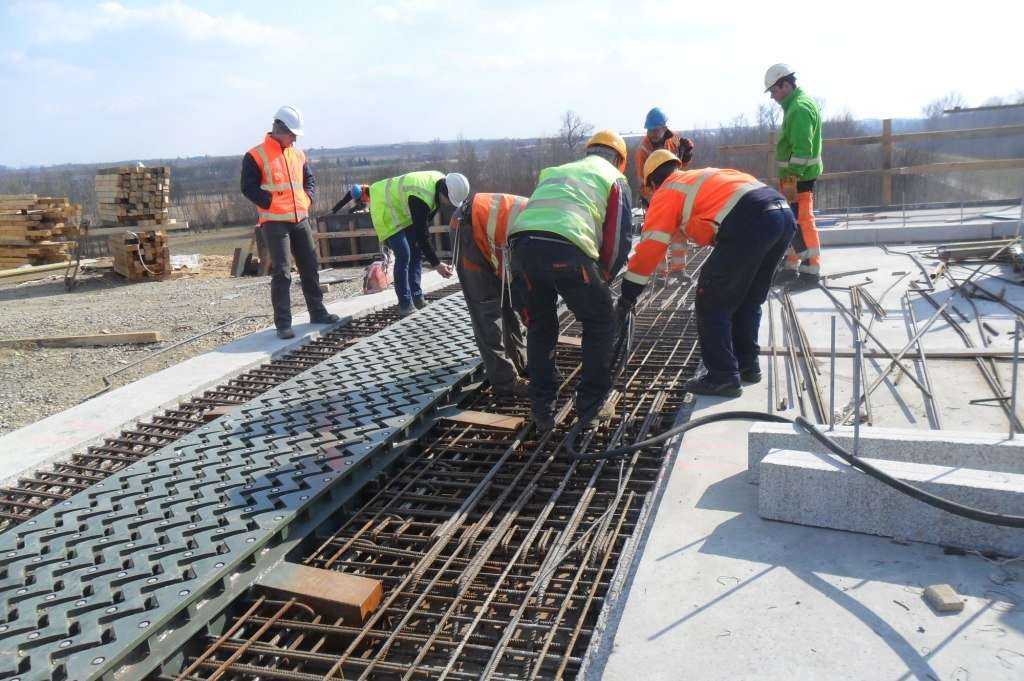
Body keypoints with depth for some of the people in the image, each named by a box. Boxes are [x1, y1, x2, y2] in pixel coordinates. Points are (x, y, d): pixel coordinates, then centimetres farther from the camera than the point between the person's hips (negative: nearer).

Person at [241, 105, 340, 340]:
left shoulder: (298, 154, 13)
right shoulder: (256, 156, -6)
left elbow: (310, 179, 23)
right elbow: (249, 187, -10)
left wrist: (307, 199, 7)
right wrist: (272, 203, -15)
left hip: (300, 219, 6)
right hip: (275, 222, -6)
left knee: (310, 267, 11)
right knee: (281, 272, -7)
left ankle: (317, 312, 24)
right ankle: (283, 324, -2)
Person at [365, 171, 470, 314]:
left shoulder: (441, 181, -11)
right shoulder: (421, 198, -37)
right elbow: (421, 235, -33)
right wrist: (436, 264, -30)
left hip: (403, 209, 9)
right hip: (386, 209, -9)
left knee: (416, 251, 6)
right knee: (403, 255, -16)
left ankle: (416, 297, 14)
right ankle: (405, 304, -11)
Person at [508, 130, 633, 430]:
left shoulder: (555, 171, 37)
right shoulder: (614, 179, 22)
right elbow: (618, 239, 12)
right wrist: (603, 277, 28)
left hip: (521, 242, 5)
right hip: (566, 249, -4)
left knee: (540, 328, 22)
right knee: (600, 323, 17)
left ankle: (542, 410, 23)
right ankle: (590, 405, 21)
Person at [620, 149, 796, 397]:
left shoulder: (666, 192, 14)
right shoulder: (706, 175, 35)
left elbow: (649, 247, 9)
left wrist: (628, 295, 15)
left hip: (749, 224, -8)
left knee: (711, 303, 5)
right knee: (748, 300, 23)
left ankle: (723, 377, 6)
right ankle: (747, 365, 32)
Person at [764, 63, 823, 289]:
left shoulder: (800, 108, -15)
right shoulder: (795, 105, 18)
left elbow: (802, 149, -22)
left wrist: (791, 178, -24)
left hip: (799, 177, -11)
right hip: (793, 176, 11)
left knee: (801, 222, -7)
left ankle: (811, 271, -3)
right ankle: (791, 267, 23)